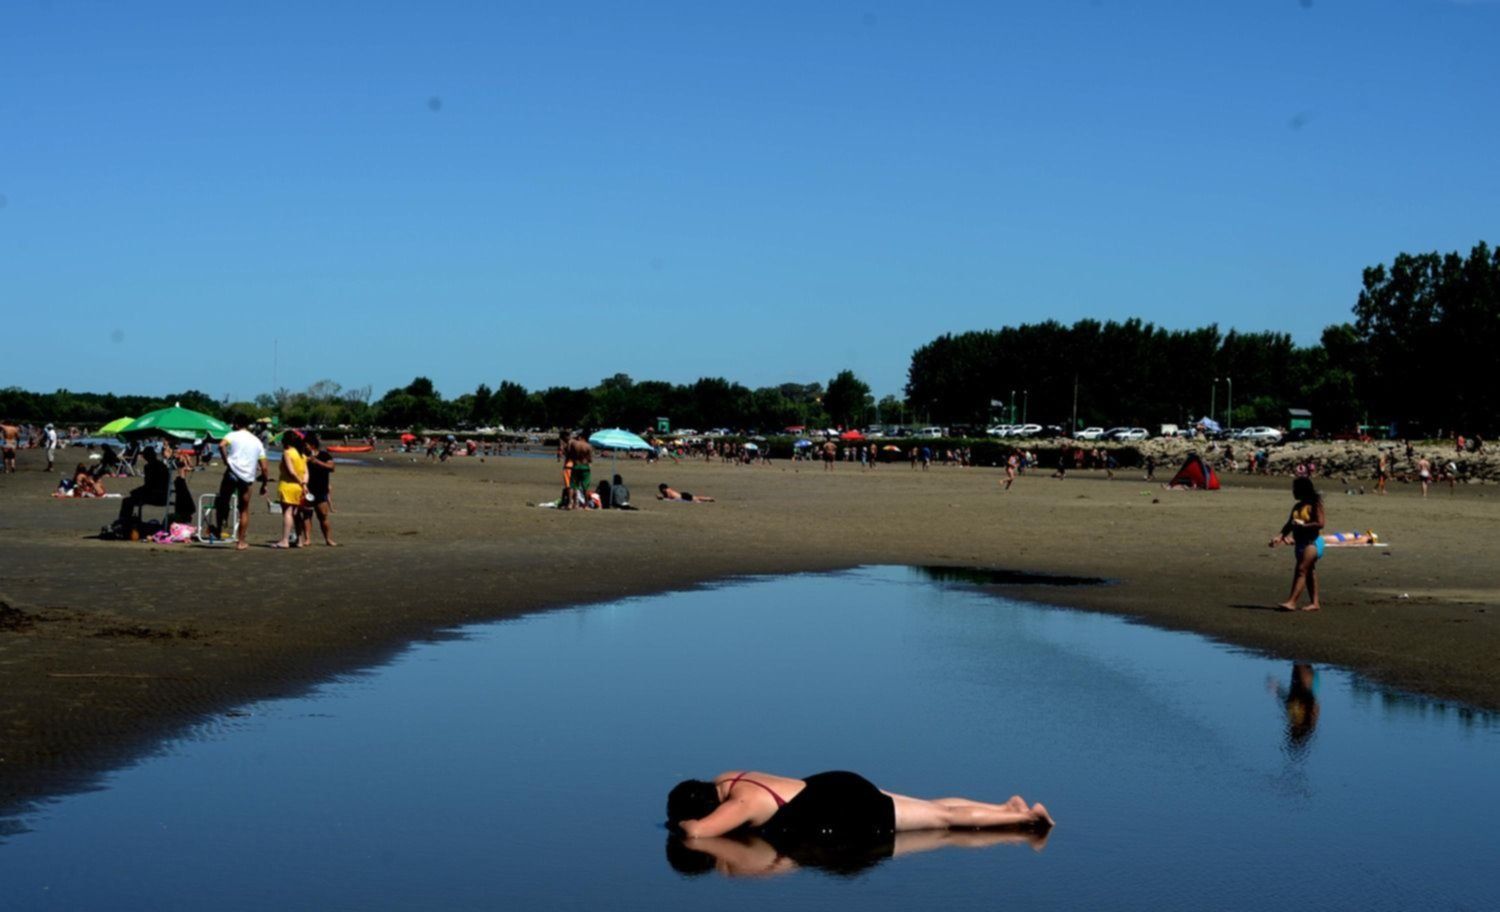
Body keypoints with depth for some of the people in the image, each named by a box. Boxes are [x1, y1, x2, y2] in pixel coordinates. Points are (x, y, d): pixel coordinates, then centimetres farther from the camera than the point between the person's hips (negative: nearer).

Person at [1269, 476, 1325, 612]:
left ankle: (1291, 602, -21)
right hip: (1300, 543, 9)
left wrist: (1302, 525, -21)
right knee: (1309, 572, 11)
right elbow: (1289, 525, 12)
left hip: (1312, 543, -9)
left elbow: (1321, 523, -18)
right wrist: (1280, 537, -1)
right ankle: (1314, 602, 16)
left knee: (1301, 570, -14)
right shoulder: (1297, 506, 14)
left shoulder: (1315, 505, -10)